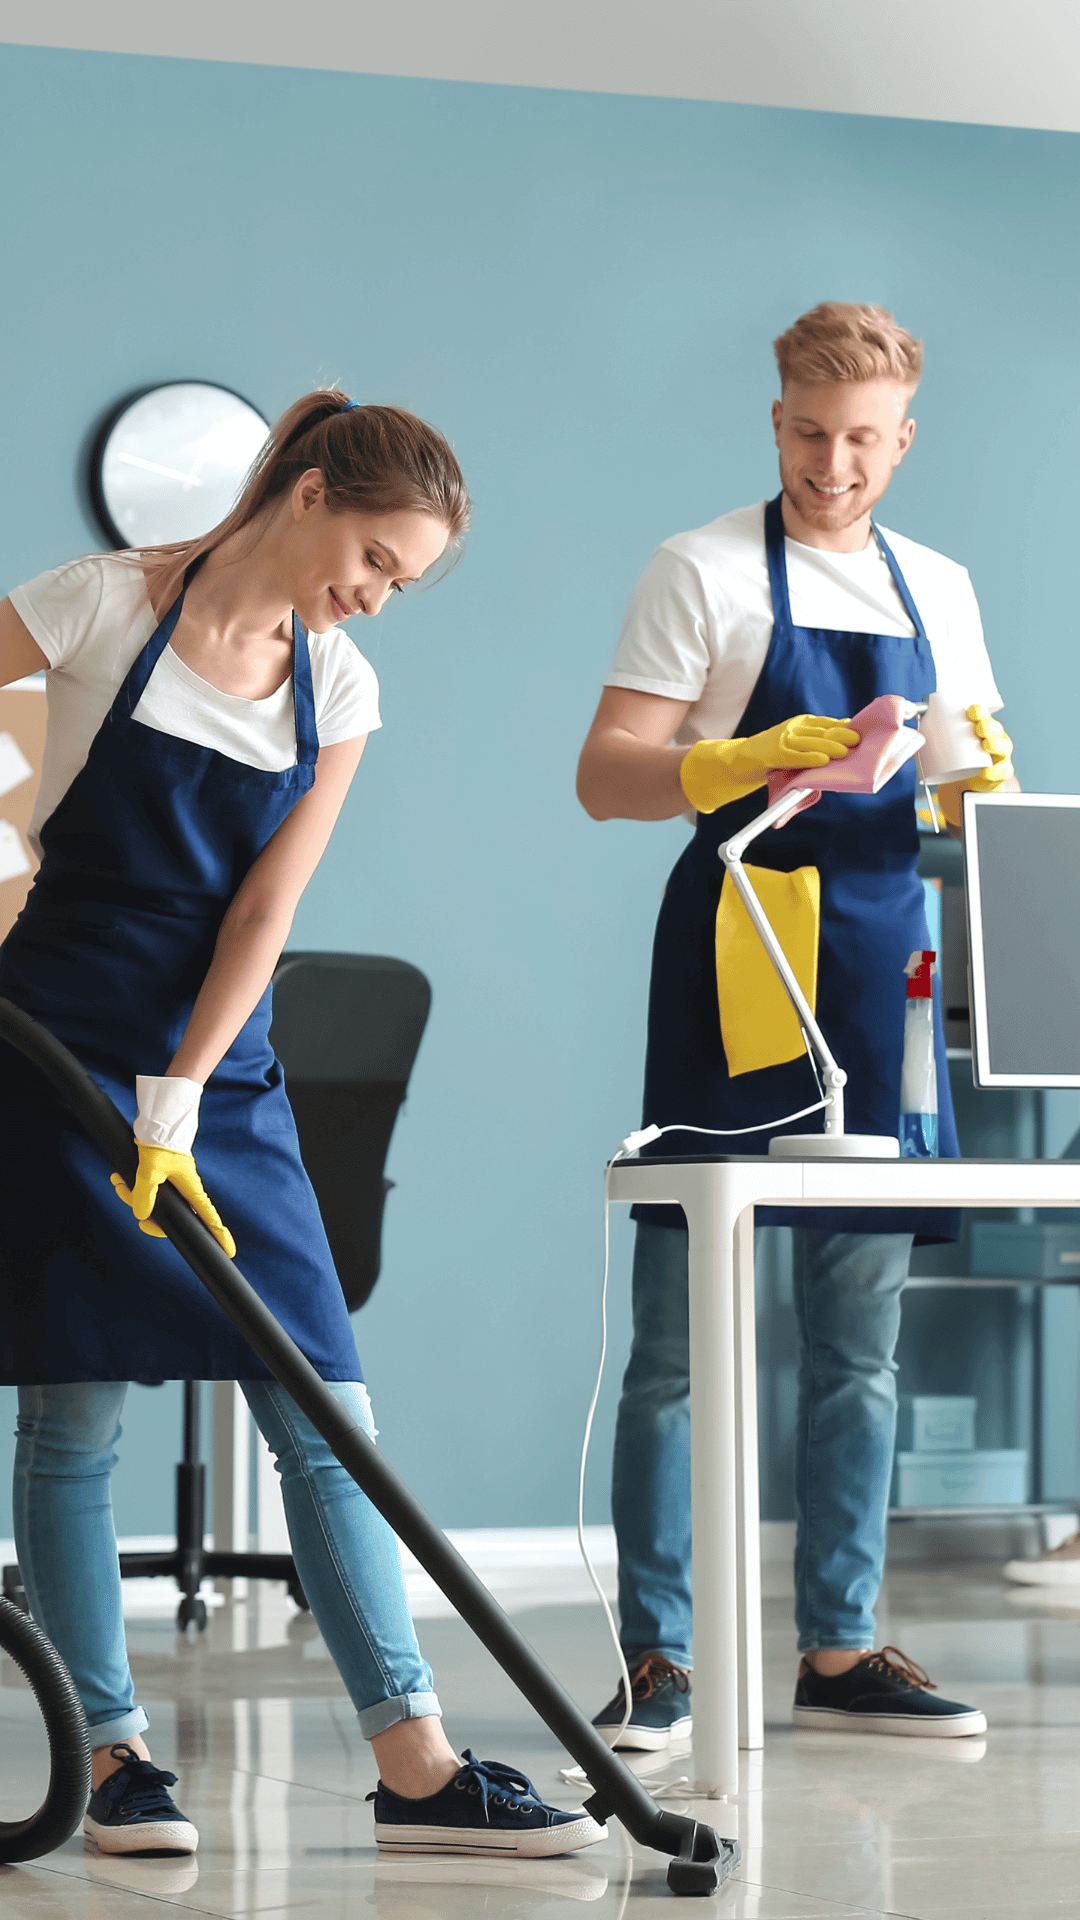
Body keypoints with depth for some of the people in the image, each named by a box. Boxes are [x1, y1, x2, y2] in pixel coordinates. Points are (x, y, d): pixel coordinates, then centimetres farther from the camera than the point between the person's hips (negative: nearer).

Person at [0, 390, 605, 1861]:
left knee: (324, 1408, -1)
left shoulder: (338, 692, 5)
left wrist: (177, 1100, -10)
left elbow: (265, 911, -1)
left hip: (220, 1064, 5)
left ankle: (414, 1766, -1)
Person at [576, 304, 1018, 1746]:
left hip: (878, 976, 5)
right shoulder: (703, 573, 0)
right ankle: (658, 1656, -1)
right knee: (683, 1338, -5)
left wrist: (981, 772, -6)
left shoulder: (938, 590, 15)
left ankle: (839, 1649, 12)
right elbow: (606, 776, -7)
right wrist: (761, 759, -23)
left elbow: (969, 810, 18)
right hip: (731, 966, -5)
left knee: (860, 1342, 7)